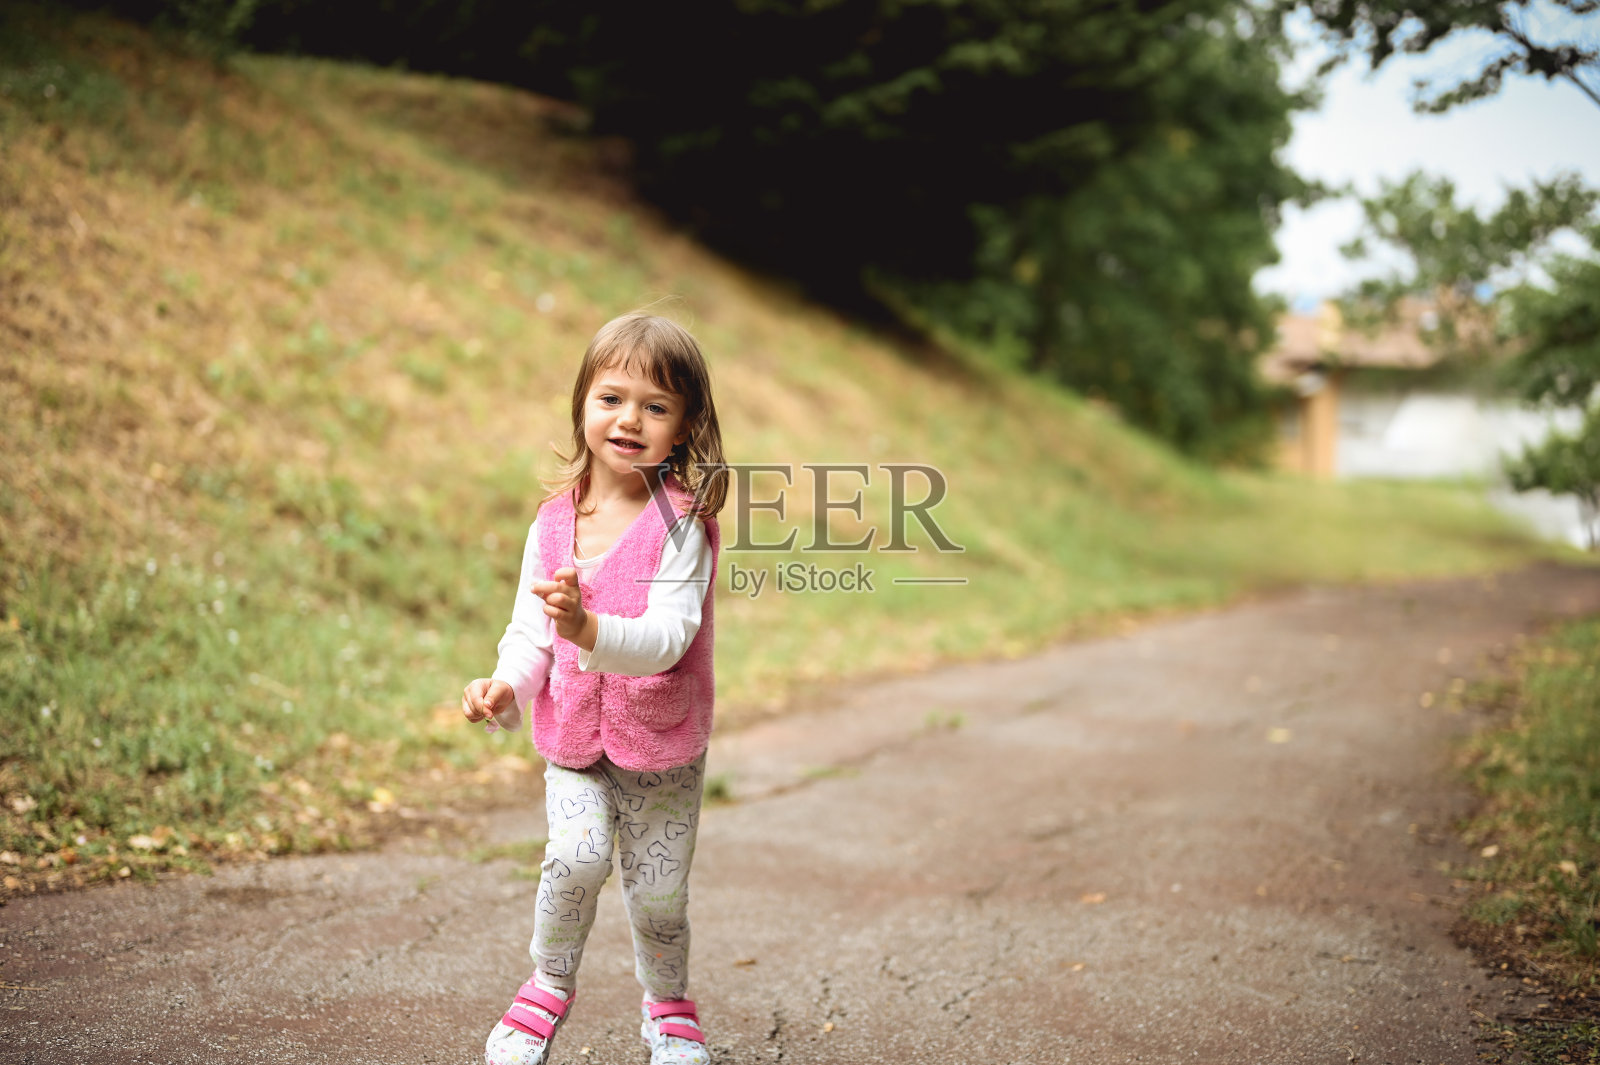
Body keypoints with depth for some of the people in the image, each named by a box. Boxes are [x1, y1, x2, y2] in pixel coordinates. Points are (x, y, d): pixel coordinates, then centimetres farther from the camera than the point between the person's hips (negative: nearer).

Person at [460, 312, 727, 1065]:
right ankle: (549, 987, 8)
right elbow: (529, 631, 1)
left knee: (657, 894, 9)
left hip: (663, 748, -2)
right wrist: (506, 689, -19)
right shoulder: (554, 522, -3)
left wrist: (589, 629, -44)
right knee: (577, 858, -20)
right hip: (571, 738, 2)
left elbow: (668, 637, -28)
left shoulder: (681, 524, -17)